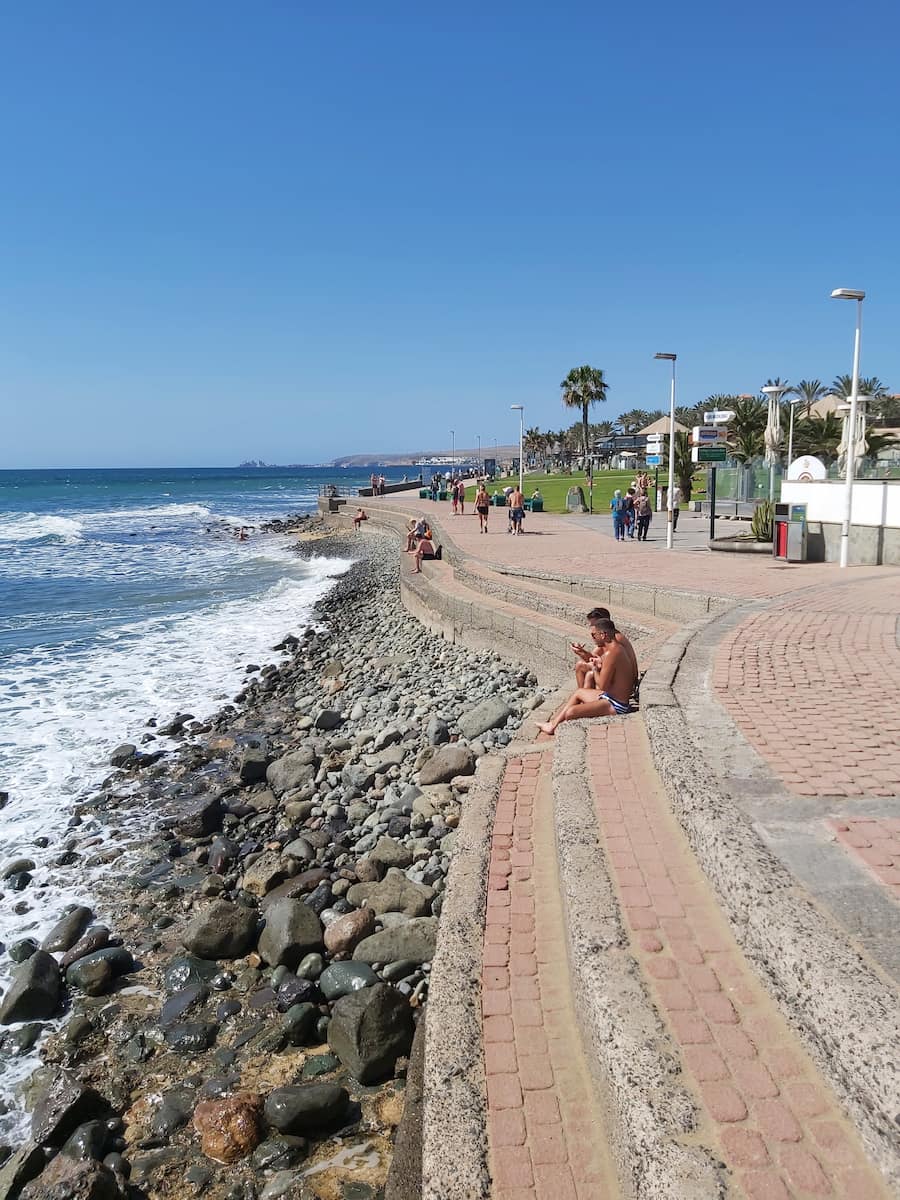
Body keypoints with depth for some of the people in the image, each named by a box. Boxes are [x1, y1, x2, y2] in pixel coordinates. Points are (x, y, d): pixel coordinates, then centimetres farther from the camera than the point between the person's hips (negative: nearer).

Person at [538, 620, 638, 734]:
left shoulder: (611, 653, -24)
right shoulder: (619, 648, 7)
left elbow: (602, 685, -23)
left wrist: (595, 669, -7)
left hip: (614, 706, -11)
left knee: (570, 712, -21)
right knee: (578, 692, 28)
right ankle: (553, 724, 32)